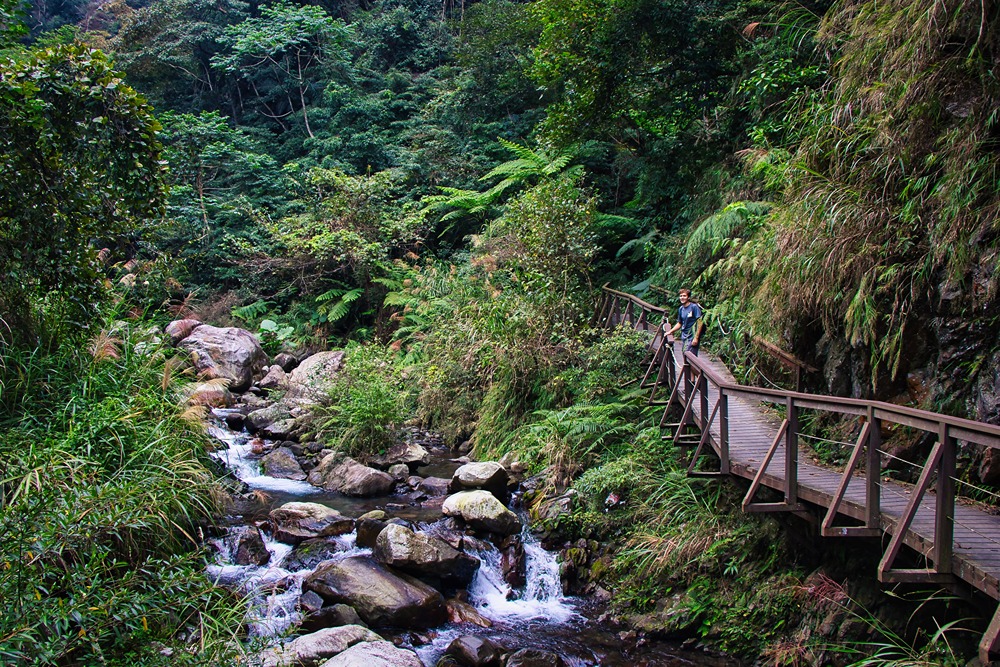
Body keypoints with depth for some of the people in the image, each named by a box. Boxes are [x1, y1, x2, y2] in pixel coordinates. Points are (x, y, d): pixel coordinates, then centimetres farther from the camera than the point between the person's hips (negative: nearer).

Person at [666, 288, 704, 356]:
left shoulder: (694, 307, -10)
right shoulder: (681, 309, 11)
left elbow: (700, 322, -13)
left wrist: (696, 337, -18)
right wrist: (670, 332, 11)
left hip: (692, 337, -7)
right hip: (684, 336, 7)